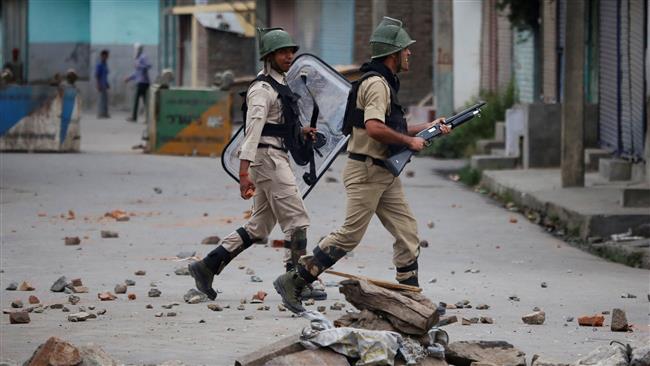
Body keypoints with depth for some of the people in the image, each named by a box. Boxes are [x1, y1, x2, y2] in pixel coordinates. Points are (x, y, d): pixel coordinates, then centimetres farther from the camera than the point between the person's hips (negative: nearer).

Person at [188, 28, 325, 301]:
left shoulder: (281, 84, 18)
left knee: (259, 226, 10)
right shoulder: (262, 89, -13)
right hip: (268, 157, -10)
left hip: (278, 158, 10)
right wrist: (244, 171, -29)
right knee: (296, 220, -8)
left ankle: (207, 266, 12)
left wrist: (300, 131, 14)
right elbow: (253, 129, -22)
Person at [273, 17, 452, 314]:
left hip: (384, 174, 10)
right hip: (366, 172, -10)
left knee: (407, 233, 6)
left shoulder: (386, 83, 18)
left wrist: (426, 128, 20)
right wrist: (410, 141, -16)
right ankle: (292, 283, -2)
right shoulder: (376, 83, -15)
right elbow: (374, 128, -28)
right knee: (349, 236, -8)